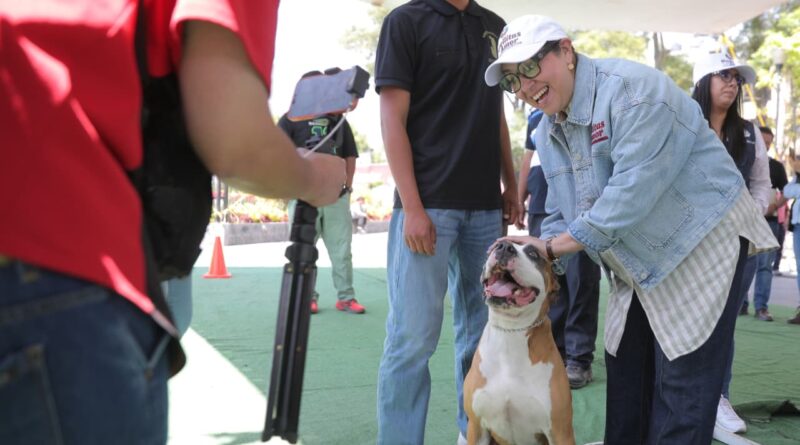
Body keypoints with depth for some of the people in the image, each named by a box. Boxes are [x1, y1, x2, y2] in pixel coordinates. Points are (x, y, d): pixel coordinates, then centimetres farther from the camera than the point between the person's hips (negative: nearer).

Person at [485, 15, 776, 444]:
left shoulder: (632, 91, -24)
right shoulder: (546, 132, 4)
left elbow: (632, 193, -32)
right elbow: (561, 213, 8)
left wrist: (552, 246, -26)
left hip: (702, 244, -8)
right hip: (638, 266, 9)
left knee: (680, 385, -7)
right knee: (625, 373, 15)